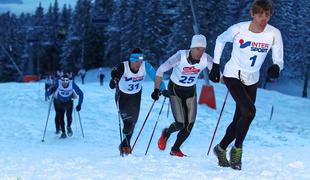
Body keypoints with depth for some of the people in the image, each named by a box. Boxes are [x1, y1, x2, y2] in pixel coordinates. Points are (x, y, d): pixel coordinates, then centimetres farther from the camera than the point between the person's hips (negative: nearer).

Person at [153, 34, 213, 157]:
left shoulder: (207, 59, -19)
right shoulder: (180, 56, -28)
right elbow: (161, 70, -19)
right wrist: (156, 89, -23)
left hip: (191, 91, 4)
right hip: (175, 90, -4)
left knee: (190, 125, -3)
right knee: (180, 124, -13)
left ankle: (175, 149, 21)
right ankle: (166, 133, 23)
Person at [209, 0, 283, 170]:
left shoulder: (274, 34, -16)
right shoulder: (238, 29, -20)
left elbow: (279, 60, -10)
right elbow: (220, 40, 0)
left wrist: (276, 67, -34)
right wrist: (215, 66, 2)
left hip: (252, 81, 4)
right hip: (232, 75, -4)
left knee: (239, 120, 12)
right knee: (249, 111, -23)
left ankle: (221, 148, 36)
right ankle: (237, 149, -4)